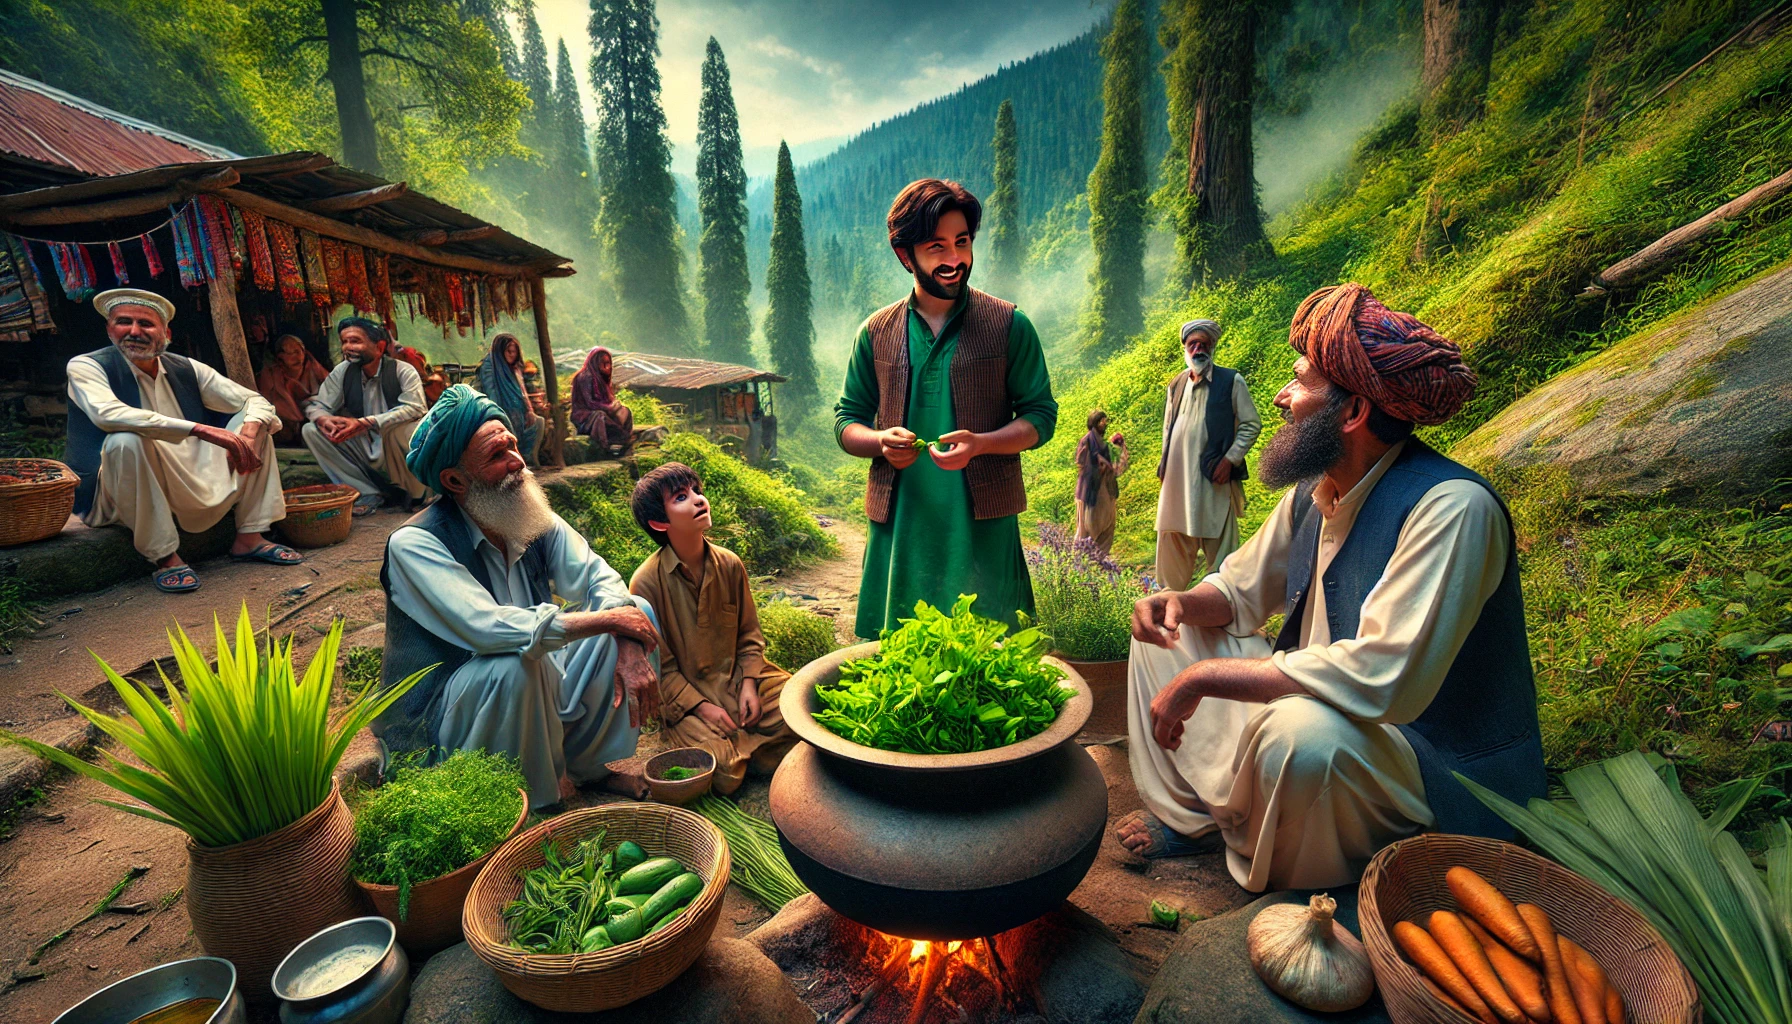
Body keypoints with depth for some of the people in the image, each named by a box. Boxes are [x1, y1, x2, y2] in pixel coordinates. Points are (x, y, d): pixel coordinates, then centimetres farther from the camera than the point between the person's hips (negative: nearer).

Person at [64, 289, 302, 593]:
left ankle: (250, 537, -7)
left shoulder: (186, 369, 6)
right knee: (127, 440, -34)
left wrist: (248, 434, -22)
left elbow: (256, 400, 2)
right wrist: (200, 429, -36)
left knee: (255, 422, -3)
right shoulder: (85, 366, -6)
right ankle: (166, 557, -22)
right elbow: (107, 413, -27)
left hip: (197, 485, 5)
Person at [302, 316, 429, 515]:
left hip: (398, 452, -5)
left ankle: (419, 496, -13)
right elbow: (316, 404, 6)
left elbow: (414, 409, -26)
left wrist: (365, 423, -34)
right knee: (310, 430, -8)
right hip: (365, 452, 5)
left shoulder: (403, 371, -11)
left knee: (399, 429, -37)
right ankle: (368, 493, -6)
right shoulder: (342, 371, 3)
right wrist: (324, 420, -21)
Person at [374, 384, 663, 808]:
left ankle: (595, 763, 6)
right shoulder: (413, 543, -22)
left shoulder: (535, 521, -4)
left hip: (534, 694, 7)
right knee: (513, 665, -38)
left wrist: (630, 649, -26)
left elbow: (597, 577, -6)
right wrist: (609, 619, -30)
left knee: (639, 610, -4)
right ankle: (541, 796, -9)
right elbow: (488, 628, -34)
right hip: (438, 721, -6)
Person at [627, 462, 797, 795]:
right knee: (724, 772, -24)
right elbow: (659, 665, -9)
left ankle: (739, 741, 10)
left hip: (738, 679, 5)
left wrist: (749, 684, -8)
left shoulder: (730, 564, -2)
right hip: (684, 695, -4)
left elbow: (749, 634, 7)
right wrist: (702, 707, -16)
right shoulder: (646, 582, -14)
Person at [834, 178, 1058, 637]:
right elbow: (847, 420, 13)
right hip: (900, 522, 2)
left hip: (983, 523, -1)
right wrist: (880, 441, -10)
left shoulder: (1009, 325, 3)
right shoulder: (877, 332, 8)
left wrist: (980, 443, -16)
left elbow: (1041, 415, 3)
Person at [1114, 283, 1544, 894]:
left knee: (1302, 731, -40)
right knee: (1164, 631, 4)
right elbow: (1240, 589, 11)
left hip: (1444, 768, -8)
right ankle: (1186, 816, 11)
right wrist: (1183, 604, -14)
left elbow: (1382, 676, -36)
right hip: (1318, 702, 8)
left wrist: (1203, 677, -32)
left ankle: (1265, 875, -5)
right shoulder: (1314, 490, -1)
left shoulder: (1452, 508, -26)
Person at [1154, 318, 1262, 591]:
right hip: (1177, 477, 5)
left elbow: (1252, 424, -1)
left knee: (1218, 544, -1)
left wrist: (1230, 459, -11)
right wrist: (1164, 462, 13)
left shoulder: (1231, 381, 0)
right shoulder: (1176, 385, 13)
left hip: (1214, 478, -5)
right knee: (1172, 538, 9)